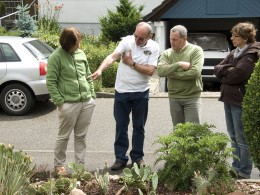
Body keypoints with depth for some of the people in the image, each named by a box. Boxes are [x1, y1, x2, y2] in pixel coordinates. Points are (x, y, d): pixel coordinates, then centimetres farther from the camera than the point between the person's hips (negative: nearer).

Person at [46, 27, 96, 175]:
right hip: (68, 104, -5)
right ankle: (59, 165, 23)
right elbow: (51, 82, -11)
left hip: (87, 102, 5)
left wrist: (92, 94, 10)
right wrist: (59, 101, -15)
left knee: (81, 136, 13)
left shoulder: (81, 54, 9)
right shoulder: (56, 57, -10)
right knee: (64, 136, 7)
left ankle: (80, 164, 23)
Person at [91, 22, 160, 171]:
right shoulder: (127, 41, -8)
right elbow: (112, 57, -21)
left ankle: (137, 157, 27)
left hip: (141, 93, 0)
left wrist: (132, 63, -16)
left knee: (139, 126, 12)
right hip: (122, 91, 0)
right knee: (121, 126, 7)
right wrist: (100, 70, -37)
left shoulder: (154, 47, -6)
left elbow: (150, 70, -14)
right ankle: (121, 158, 18)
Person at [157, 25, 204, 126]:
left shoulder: (196, 50, -5)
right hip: (174, 97, 4)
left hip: (192, 97, -3)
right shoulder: (167, 53, 5)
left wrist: (172, 74, -11)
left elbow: (195, 72, -19)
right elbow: (161, 71, -10)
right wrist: (179, 64, -18)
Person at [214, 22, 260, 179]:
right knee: (233, 136, 15)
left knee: (242, 138, 0)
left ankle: (244, 172, 10)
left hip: (241, 100, -9)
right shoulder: (234, 53, 15)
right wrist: (228, 70, -11)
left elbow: (236, 75, -22)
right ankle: (236, 167, 27)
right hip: (229, 98, 9)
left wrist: (223, 71, -4)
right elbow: (217, 69, 7)